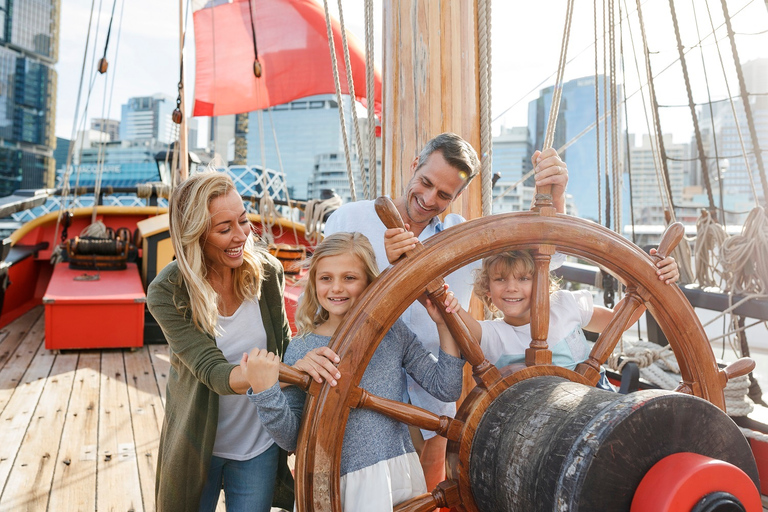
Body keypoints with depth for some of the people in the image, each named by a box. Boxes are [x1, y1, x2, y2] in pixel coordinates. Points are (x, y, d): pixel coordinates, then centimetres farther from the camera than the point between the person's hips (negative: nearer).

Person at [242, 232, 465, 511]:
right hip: (339, 485, -2)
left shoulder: (392, 331, -2)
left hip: (400, 477, 3)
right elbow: (292, 439, -8)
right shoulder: (301, 348, -8)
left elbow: (446, 388, -1)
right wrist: (265, 391, -24)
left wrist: (444, 324, -8)